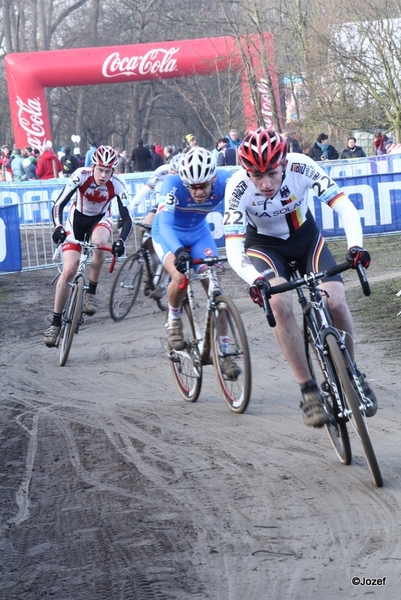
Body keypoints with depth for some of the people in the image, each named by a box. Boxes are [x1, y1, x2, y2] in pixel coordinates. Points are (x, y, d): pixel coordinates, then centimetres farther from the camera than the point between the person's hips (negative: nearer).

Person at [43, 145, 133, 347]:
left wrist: (121, 240, -46)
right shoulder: (81, 176, -29)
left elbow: (127, 218, -28)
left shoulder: (117, 185, -26)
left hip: (101, 219, 1)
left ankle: (91, 292, -16)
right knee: (68, 271, -12)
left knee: (99, 242, -36)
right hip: (77, 218, 0)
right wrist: (58, 227, -50)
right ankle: (55, 323, -1)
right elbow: (58, 204, -32)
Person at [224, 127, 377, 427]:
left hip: (306, 237, 1)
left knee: (336, 302, -19)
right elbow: (233, 250, -32)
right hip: (264, 245, -1)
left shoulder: (302, 167, -29)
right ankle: (308, 389, -20)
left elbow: (345, 207, -30)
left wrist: (355, 246, -48)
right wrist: (255, 280, -51)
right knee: (280, 303, -29)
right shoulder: (238, 187, -30)